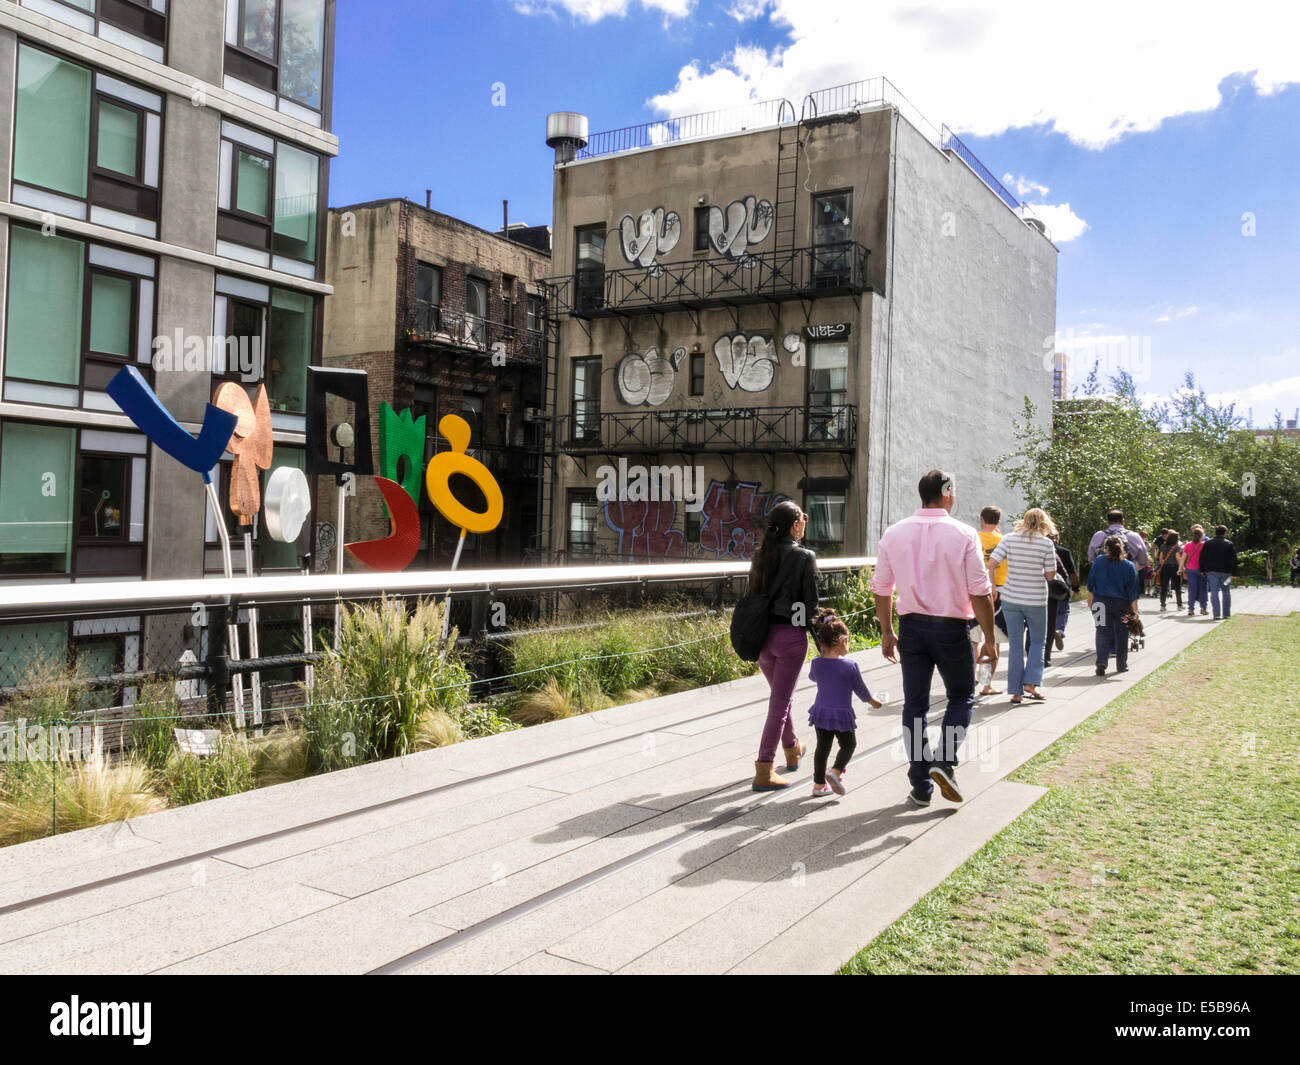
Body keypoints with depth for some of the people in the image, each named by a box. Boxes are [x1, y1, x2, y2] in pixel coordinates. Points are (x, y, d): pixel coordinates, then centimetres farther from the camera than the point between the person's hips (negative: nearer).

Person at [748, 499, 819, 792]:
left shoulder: (761, 554, 5)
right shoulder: (804, 557, -11)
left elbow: (753, 595, 8)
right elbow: (810, 604, -9)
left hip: (762, 633, 6)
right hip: (790, 635, -6)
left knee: (780, 695, 25)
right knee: (779, 703, 0)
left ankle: (793, 750, 44)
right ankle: (764, 771, -1)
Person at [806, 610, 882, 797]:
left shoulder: (816, 664, -5)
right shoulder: (850, 666, -15)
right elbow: (861, 690, -3)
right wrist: (873, 701, 15)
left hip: (821, 711, 4)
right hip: (842, 713, -4)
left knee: (822, 746, 12)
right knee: (848, 744, 15)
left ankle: (819, 784, 14)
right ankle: (836, 771, -6)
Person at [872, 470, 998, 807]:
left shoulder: (894, 533, 1)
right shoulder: (964, 535, -9)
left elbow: (881, 587, 5)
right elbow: (980, 592, -11)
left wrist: (887, 632, 14)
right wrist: (989, 639, -4)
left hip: (911, 627, 3)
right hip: (950, 629, -3)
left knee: (914, 705, 10)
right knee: (961, 698, 17)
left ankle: (921, 786, 15)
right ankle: (944, 761, -3)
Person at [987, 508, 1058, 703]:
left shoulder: (1009, 539, -3)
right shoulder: (1047, 544, -7)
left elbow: (990, 564, -9)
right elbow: (1050, 575, -3)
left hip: (1011, 599, 2)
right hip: (1036, 600, -2)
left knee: (1015, 644, 9)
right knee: (1038, 641, 17)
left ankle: (1016, 691, 10)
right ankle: (1030, 682, 4)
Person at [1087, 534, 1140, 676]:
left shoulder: (1099, 562, -6)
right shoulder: (1129, 566, -6)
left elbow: (1091, 584, 3)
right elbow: (1133, 591, -6)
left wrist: (1090, 598, 18)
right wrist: (1135, 611, -3)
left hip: (1101, 602, 0)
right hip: (1122, 604, 0)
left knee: (1103, 633, 3)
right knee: (1121, 635, 13)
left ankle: (1101, 663, -14)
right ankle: (1121, 666, 22)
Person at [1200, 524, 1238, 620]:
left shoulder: (1208, 543, 2)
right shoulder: (1229, 544, -1)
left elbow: (1202, 558, 4)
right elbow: (1233, 560, -4)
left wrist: (1202, 570, 10)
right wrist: (1233, 573, -3)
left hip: (1211, 572, 0)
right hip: (1225, 572, 0)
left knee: (1214, 592, -2)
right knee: (1226, 592, 14)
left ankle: (1216, 614, -10)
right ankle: (1226, 613, 18)